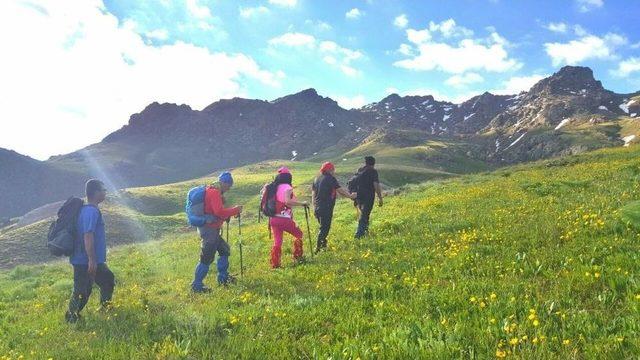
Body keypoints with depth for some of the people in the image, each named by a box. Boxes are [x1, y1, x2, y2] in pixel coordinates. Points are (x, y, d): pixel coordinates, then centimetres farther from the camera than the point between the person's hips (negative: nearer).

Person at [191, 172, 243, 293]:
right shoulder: (214, 192, -16)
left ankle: (223, 278, 28)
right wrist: (235, 210, -14)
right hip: (209, 229, -11)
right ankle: (197, 285, 0)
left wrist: (232, 212, 10)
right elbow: (219, 212, -25)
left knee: (224, 250, 19)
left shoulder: (214, 191, 16)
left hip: (212, 229, 11)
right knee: (207, 257, -6)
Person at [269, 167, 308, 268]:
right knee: (299, 234, 17)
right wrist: (302, 203, -17)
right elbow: (287, 201, -25)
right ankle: (297, 257, 19)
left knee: (277, 241, 11)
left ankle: (275, 264, 9)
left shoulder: (273, 187, 9)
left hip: (273, 219, 6)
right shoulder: (287, 188, -10)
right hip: (284, 219, -6)